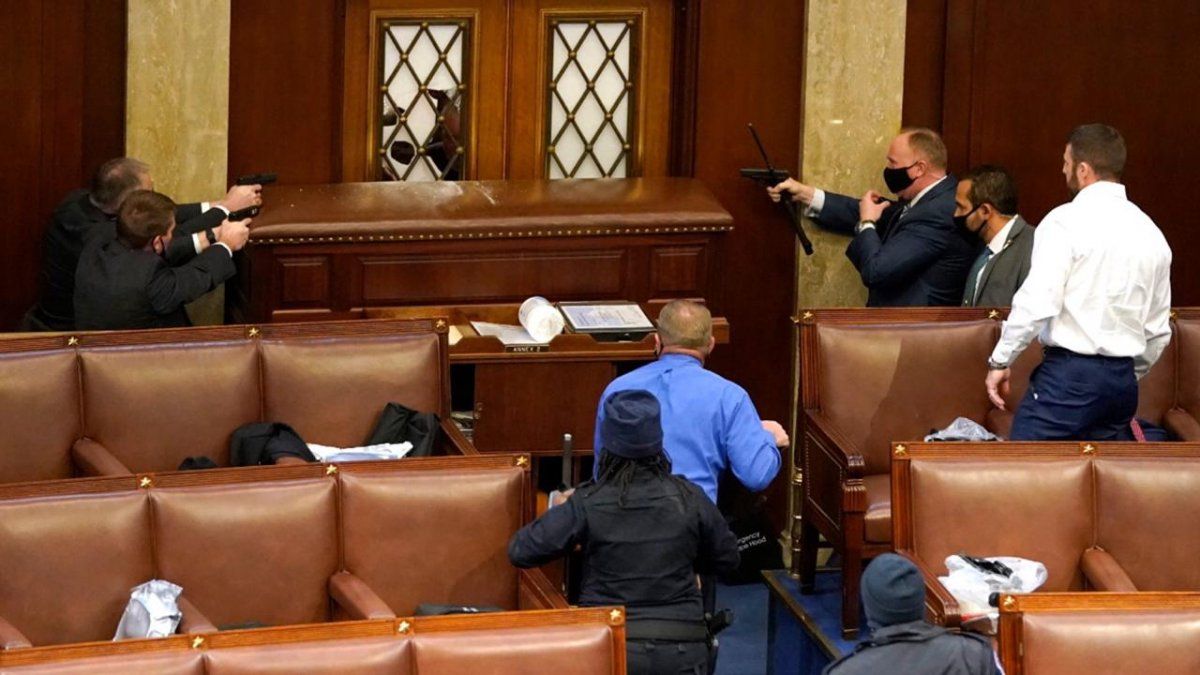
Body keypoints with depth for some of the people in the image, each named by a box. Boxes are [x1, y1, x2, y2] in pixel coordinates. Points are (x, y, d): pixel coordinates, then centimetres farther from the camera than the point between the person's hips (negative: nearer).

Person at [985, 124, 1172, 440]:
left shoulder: (1067, 221, -8)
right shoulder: (1150, 233, 12)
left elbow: (1037, 303, -17)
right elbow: (1158, 331, 18)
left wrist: (1000, 361, -6)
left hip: (1068, 374, -7)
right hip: (1123, 379, 7)